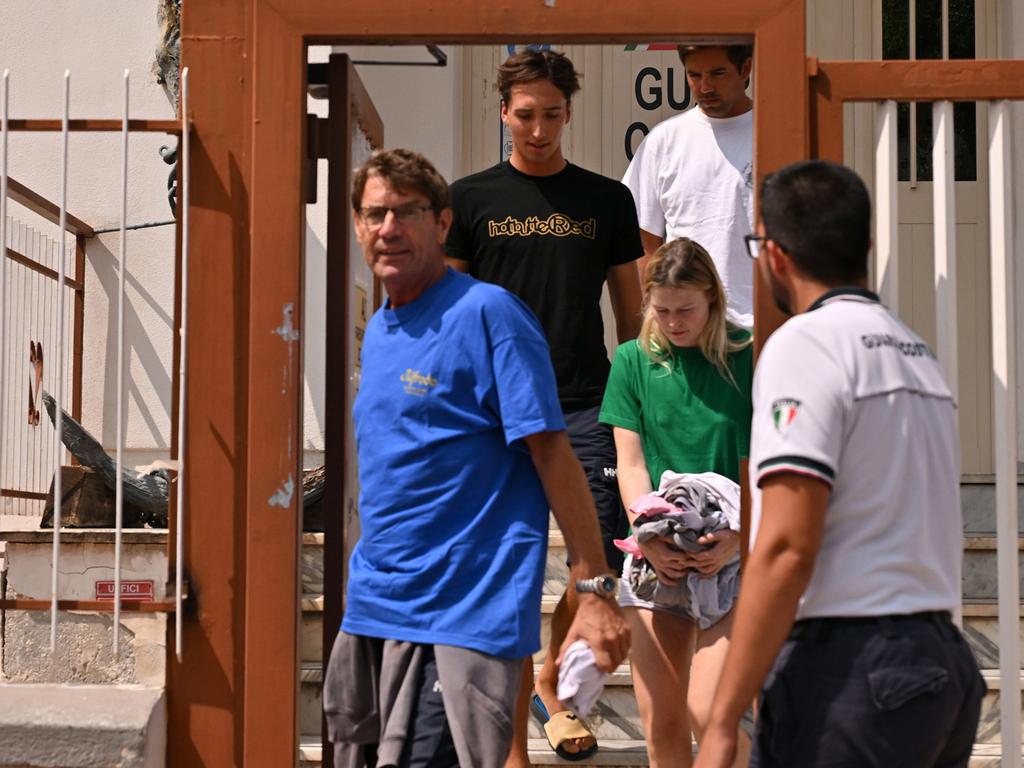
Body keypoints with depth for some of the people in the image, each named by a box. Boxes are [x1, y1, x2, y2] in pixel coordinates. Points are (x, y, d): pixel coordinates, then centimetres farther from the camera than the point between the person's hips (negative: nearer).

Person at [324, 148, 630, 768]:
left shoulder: (488, 313, -11)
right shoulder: (377, 331, 14)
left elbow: (551, 451, -14)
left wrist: (596, 592, -17)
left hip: (461, 618, -8)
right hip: (371, 612, 8)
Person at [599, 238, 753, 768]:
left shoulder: (749, 358, 0)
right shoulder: (634, 360, 7)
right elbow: (630, 463, 4)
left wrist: (741, 534, -16)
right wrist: (650, 538, -11)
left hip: (730, 559, -2)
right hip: (655, 559, 3)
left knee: (708, 714, -13)